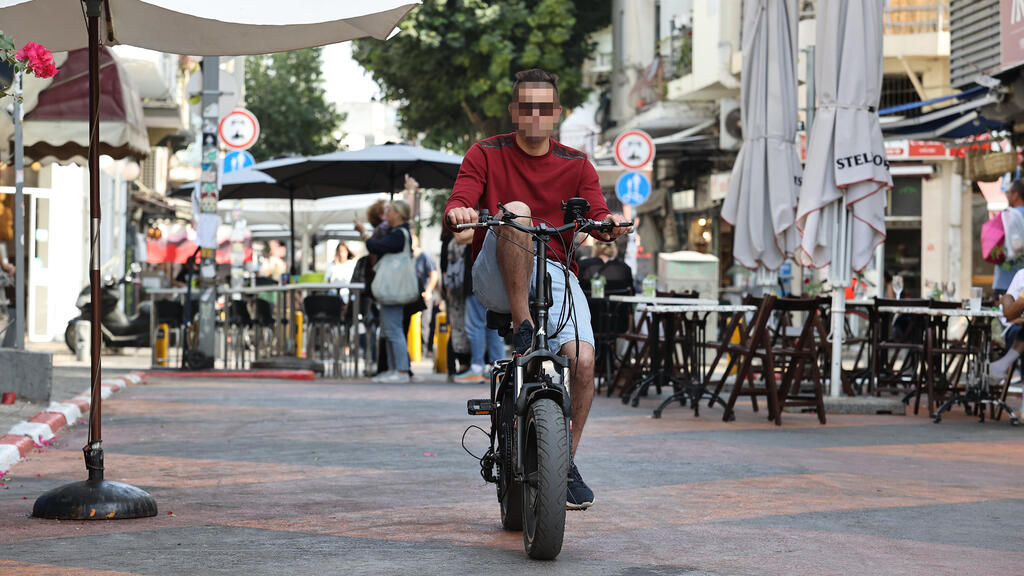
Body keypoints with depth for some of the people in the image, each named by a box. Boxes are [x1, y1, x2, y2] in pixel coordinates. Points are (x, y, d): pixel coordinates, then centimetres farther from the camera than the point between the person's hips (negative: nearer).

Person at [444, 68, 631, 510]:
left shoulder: (575, 165, 11)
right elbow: (457, 207, -7)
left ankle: (567, 461, -1)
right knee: (515, 211, -32)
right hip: (497, 279, -2)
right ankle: (523, 329, -32)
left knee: (583, 359, -21)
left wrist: (610, 224, -27)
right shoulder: (486, 155, 7)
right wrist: (458, 213, -32)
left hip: (555, 274, 2)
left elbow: (597, 218, -2)